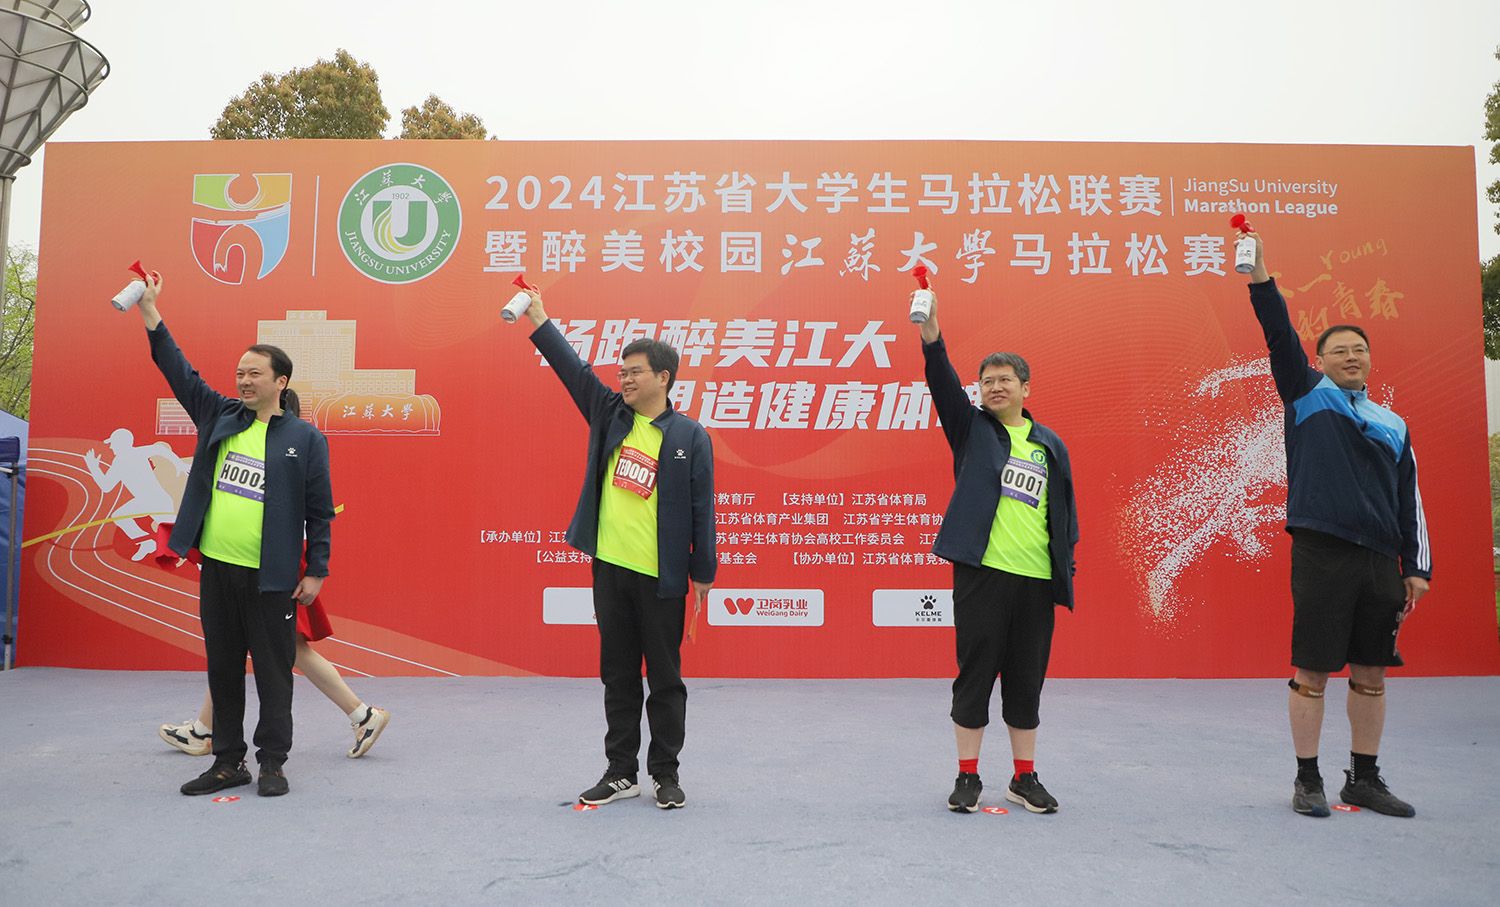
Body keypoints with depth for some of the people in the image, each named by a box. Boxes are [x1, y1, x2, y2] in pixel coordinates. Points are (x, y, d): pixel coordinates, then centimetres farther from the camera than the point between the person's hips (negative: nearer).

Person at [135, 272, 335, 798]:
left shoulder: (304, 438, -2)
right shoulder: (219, 417, 11)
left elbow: (320, 511, -2)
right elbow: (179, 371, 12)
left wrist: (316, 571, -5)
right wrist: (149, 311, 6)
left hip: (270, 577, -5)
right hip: (216, 569, 5)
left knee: (273, 670, 3)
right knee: (223, 669, 12)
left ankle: (272, 762, 14)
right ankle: (228, 762, 23)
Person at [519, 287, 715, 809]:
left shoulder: (689, 437, -5)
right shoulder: (609, 415, 7)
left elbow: (701, 509, -5)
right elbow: (573, 369, 3)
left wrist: (704, 574, -5)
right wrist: (538, 321, -5)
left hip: (661, 576, -4)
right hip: (609, 569, 4)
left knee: (664, 678, 6)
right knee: (617, 676, 13)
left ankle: (665, 774, 20)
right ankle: (620, 772, 24)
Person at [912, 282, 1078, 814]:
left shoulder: (1050, 446, 13)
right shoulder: (972, 430, 6)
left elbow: (1065, 511, 15)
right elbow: (944, 384, -10)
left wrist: (1067, 568, 7)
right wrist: (931, 331, -25)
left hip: (1036, 580, 3)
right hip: (981, 573, -3)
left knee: (1027, 682, 10)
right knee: (974, 676, 3)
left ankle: (1024, 779, 23)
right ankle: (968, 777, 15)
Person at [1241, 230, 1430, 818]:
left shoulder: (1393, 425, 17)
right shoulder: (1306, 395, 6)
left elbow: (1409, 500, 16)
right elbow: (1280, 335, -7)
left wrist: (1417, 567, 10)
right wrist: (1259, 271, -18)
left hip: (1381, 559, 5)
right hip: (1321, 552, -4)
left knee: (1371, 673, 10)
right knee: (1312, 670, -1)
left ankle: (1364, 779, 24)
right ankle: (1307, 780, 11)